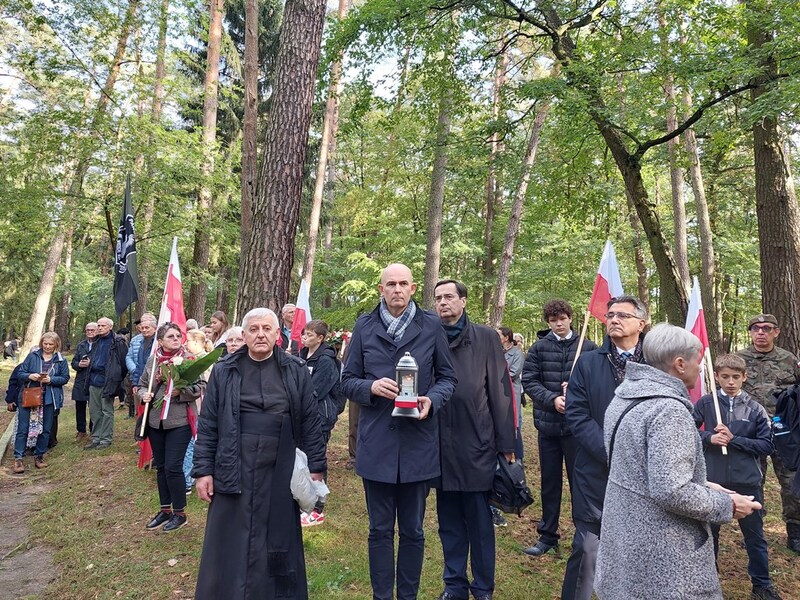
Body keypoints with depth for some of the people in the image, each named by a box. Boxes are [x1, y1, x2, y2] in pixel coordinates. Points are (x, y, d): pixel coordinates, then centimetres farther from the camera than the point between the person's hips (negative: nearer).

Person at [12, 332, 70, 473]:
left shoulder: (61, 360, 2)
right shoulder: (32, 356, 1)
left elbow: (65, 378, 0)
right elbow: (20, 373, 1)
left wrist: (51, 380, -17)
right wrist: (30, 376, -20)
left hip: (49, 399, 1)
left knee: (45, 429, 8)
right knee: (22, 428, -1)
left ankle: (39, 456, 23)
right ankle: (18, 458, 5)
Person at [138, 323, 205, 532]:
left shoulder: (188, 358, -7)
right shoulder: (153, 360, 5)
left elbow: (200, 386, -8)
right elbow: (142, 385, 15)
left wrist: (180, 392, -22)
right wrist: (144, 395, -6)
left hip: (179, 421, -5)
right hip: (155, 420, 5)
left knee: (173, 467, -4)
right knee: (161, 467, 15)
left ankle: (179, 513, 14)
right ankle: (165, 510, 30)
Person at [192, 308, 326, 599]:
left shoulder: (296, 371, 0)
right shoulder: (224, 371, 1)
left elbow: (310, 422, 2)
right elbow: (207, 424, 3)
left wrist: (315, 467, 0)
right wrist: (202, 470, -1)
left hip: (280, 473, 0)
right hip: (235, 471, 0)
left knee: (277, 543, 11)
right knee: (231, 547, 9)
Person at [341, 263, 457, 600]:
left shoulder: (431, 326, 1)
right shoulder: (364, 327, 3)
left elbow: (447, 377, 6)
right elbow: (347, 381, 5)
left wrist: (431, 400, -14)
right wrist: (371, 387, -16)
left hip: (418, 443, 0)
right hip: (376, 443, 1)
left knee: (412, 531, 14)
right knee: (380, 530, 13)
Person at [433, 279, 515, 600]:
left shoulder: (485, 338, 0)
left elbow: (500, 392, -2)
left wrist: (506, 444, -4)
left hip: (477, 445, -2)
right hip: (441, 447, 2)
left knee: (480, 522, 10)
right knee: (449, 522, 15)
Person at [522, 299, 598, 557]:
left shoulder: (588, 348, -2)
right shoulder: (539, 348, 0)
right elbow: (528, 380, -4)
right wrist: (552, 399, -17)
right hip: (547, 423, 2)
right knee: (549, 482, 13)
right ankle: (547, 536, 26)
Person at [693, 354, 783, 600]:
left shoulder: (755, 409, -2)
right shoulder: (705, 403, -4)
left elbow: (767, 445, -4)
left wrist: (733, 439, -15)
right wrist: (709, 438, -18)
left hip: (747, 482, 0)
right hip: (713, 480, 0)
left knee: (755, 535, 14)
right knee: (709, 532, 15)